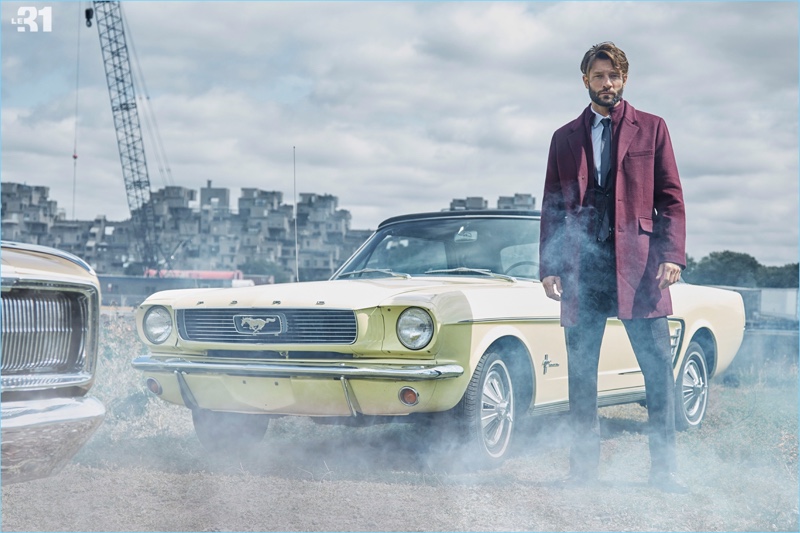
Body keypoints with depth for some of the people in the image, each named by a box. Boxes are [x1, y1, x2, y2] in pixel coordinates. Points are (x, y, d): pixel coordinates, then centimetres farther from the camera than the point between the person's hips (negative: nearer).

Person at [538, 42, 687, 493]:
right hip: (583, 267, 2)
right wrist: (549, 266, 5)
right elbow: (552, 208, 15)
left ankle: (664, 468, 2)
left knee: (659, 367, -5)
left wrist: (672, 256, -7)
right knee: (581, 371, 4)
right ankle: (584, 465, 12)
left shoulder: (651, 129, 10)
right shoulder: (565, 138, 16)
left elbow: (671, 198, 5)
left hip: (638, 263, -2)